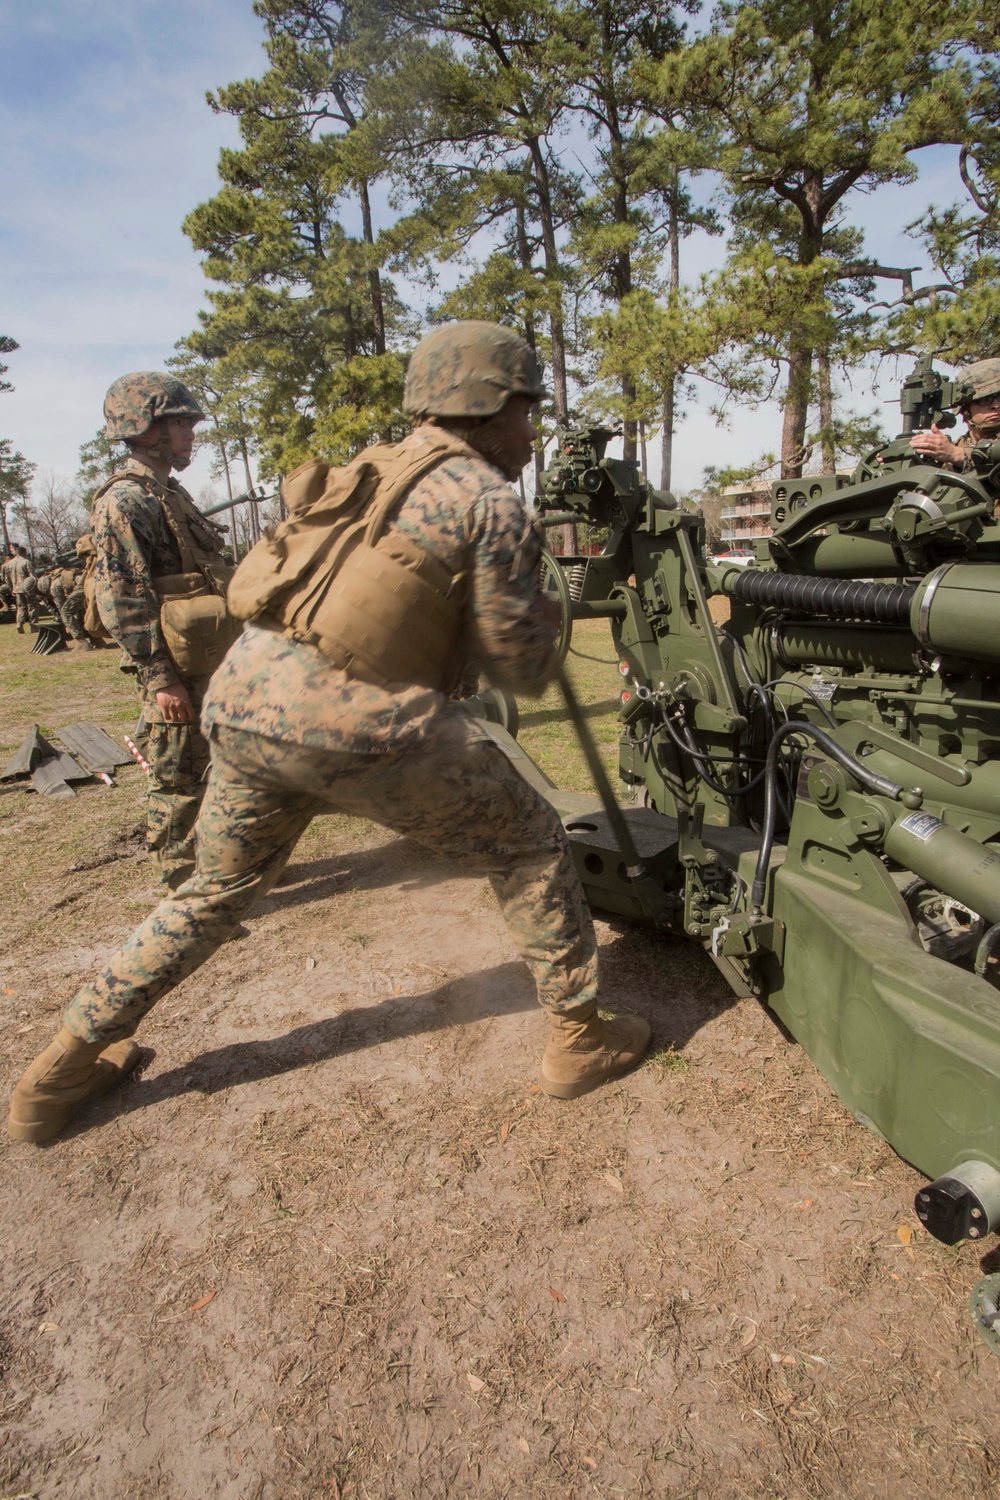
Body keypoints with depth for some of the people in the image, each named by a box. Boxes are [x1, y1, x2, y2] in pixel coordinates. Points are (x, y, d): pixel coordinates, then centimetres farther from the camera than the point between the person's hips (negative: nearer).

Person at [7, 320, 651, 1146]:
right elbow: (523, 669, 2)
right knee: (529, 845, 13)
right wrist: (538, 605, 21)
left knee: (218, 891, 26)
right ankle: (581, 1039, 22)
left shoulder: (368, 469, 24)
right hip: (355, 720, -7)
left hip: (241, 696, 7)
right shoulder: (490, 499, 3)